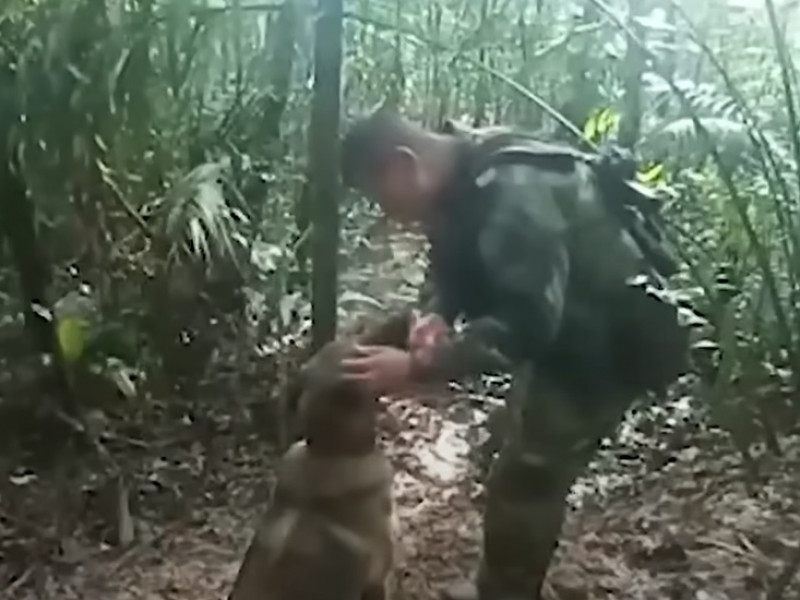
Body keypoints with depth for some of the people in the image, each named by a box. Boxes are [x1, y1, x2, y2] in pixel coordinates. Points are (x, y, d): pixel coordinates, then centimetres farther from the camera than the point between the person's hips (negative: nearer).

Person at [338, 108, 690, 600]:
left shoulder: (511, 194, -33)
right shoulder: (465, 183, -2)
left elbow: (525, 320, -38)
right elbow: (462, 268, 8)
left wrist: (418, 367, -39)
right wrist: (438, 315, -15)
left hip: (607, 347, -10)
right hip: (564, 333, 10)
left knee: (521, 485, -3)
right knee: (530, 479, 21)